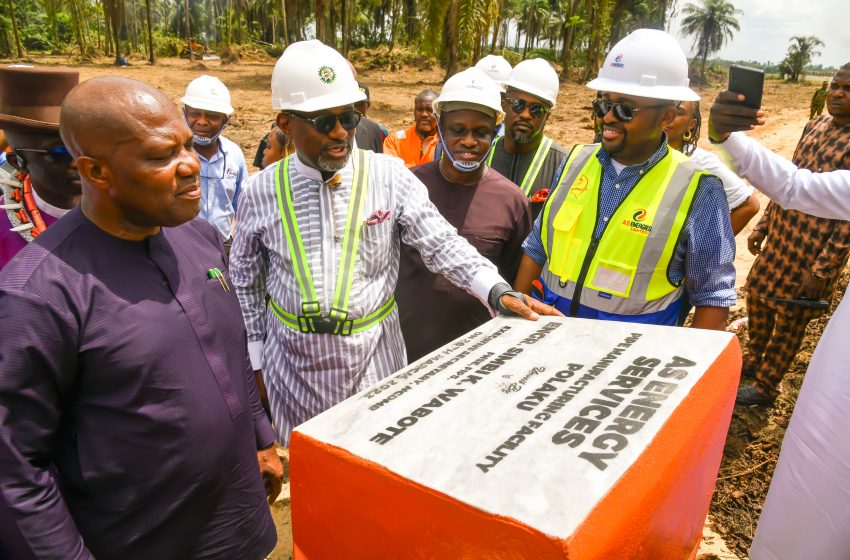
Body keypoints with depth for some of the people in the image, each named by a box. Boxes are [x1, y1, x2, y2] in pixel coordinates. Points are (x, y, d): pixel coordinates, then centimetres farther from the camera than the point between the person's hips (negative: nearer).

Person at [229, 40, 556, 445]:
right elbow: (245, 283, 5)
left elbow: (440, 243, -11)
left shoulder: (390, 176, -8)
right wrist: (256, 361, 6)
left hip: (372, 353, -1)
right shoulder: (262, 191, -4)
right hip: (292, 358, 1)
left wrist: (497, 292, -27)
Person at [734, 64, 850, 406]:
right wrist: (762, 225, 13)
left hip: (816, 249, -7)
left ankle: (766, 386, 25)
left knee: (790, 318, 7)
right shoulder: (816, 125, 5)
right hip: (780, 236, 7)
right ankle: (753, 360, 42)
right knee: (757, 294, 19)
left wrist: (822, 269, -19)